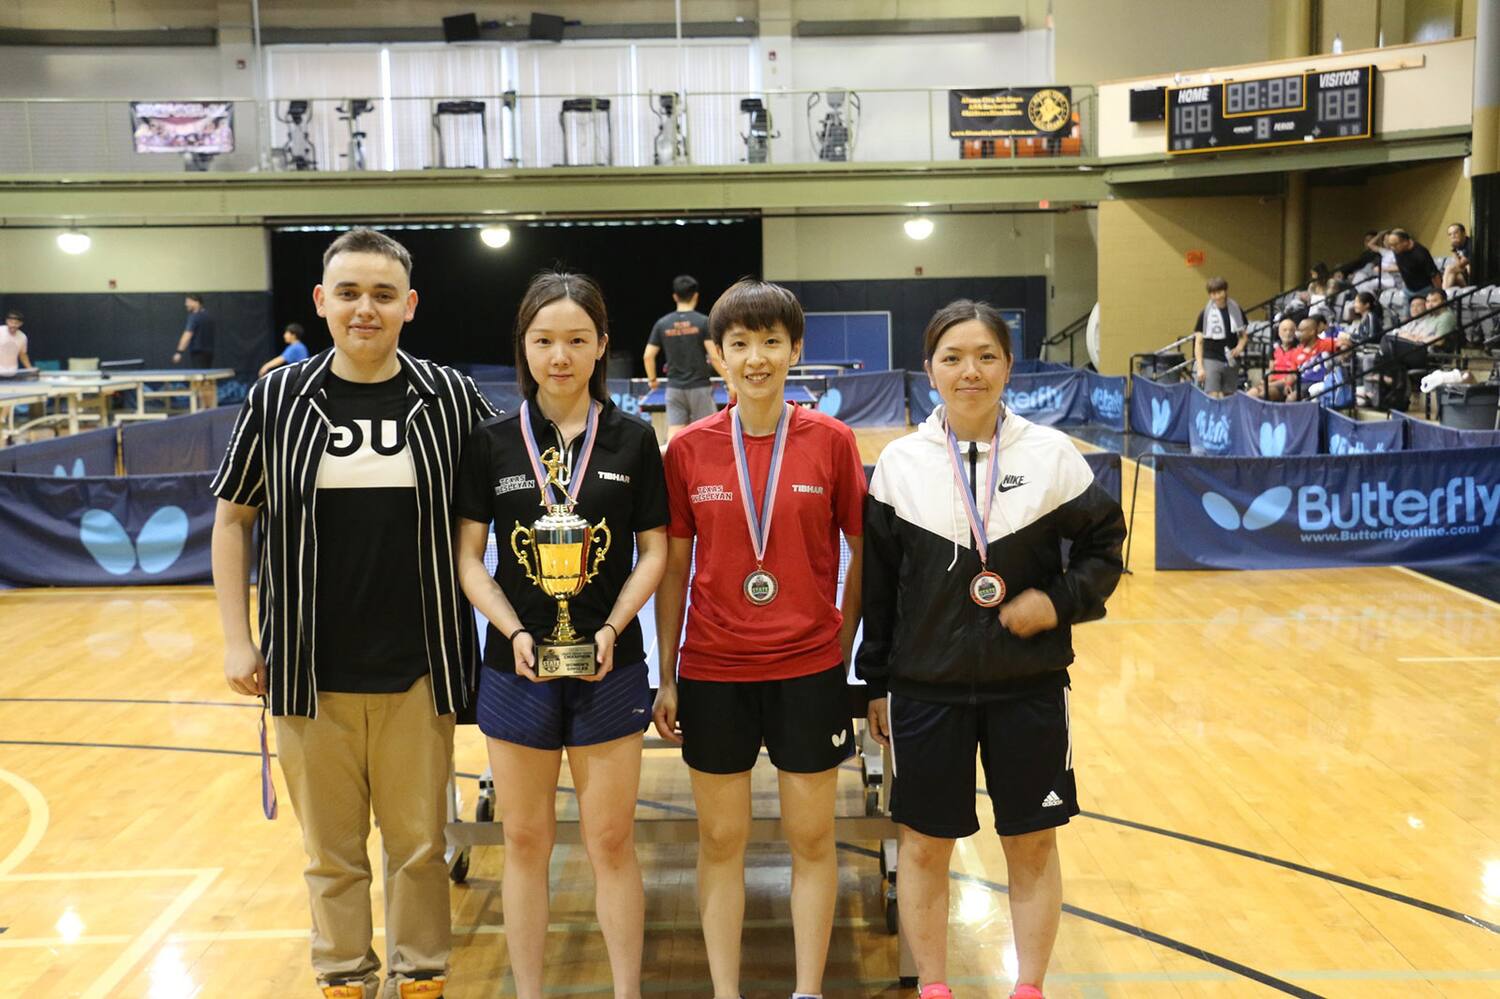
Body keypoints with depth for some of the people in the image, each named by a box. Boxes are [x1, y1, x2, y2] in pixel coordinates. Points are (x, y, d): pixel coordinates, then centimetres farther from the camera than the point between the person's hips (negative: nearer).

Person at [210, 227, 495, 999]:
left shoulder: (449, 398, -3)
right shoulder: (277, 399, -1)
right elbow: (232, 518, 8)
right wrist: (237, 639, 3)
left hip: (417, 672, 0)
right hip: (309, 673, 1)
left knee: (419, 844, 11)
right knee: (331, 850, 13)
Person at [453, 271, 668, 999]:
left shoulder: (633, 440, -1)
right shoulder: (491, 442, -1)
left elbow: (654, 552, 1)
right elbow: (468, 555, 0)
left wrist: (612, 629, -13)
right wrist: (515, 632, -14)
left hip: (610, 667, 0)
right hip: (516, 667, 1)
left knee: (612, 841, 7)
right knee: (525, 841, 11)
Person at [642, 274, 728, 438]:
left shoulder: (662, 323, 2)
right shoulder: (703, 322, -7)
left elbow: (648, 356, 2)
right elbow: (714, 357, -12)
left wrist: (652, 379, 19)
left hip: (674, 388, 2)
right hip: (700, 387, -2)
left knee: (674, 439, -1)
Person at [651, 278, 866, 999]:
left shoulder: (831, 441, -4)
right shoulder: (688, 449, -1)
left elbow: (865, 554, 2)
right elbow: (673, 569, 4)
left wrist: (842, 649, -1)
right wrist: (665, 677, 3)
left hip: (808, 669, 0)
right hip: (712, 670, 1)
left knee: (811, 836, 8)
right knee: (721, 839, 9)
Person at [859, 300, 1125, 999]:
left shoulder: (1051, 455, -3)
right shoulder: (899, 463, -2)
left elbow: (1104, 542, 7)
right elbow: (877, 583, 3)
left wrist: (1061, 600, -11)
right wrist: (876, 683, 5)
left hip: (1029, 685, 0)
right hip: (925, 686, 0)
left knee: (1032, 842, 9)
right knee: (924, 843, 8)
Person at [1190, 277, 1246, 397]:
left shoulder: (1236, 310, 4)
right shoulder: (1205, 313, -4)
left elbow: (1243, 335, 17)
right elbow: (1198, 341, -1)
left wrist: (1240, 347, -6)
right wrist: (1200, 367, -9)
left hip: (1231, 361, 4)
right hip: (1211, 360, -4)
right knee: (1213, 397, -15)